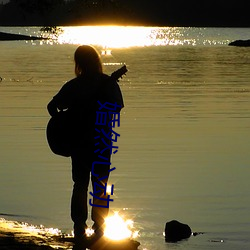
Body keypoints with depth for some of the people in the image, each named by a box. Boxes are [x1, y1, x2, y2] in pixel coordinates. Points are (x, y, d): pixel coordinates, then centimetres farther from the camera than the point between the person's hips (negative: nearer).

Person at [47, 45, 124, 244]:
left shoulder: (73, 86, -3)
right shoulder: (108, 83, -6)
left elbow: (53, 106, -7)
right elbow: (118, 106, -5)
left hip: (79, 143, 1)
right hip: (102, 142, -1)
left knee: (80, 185, 9)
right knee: (100, 186, 8)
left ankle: (79, 229, 3)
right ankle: (99, 228, 6)